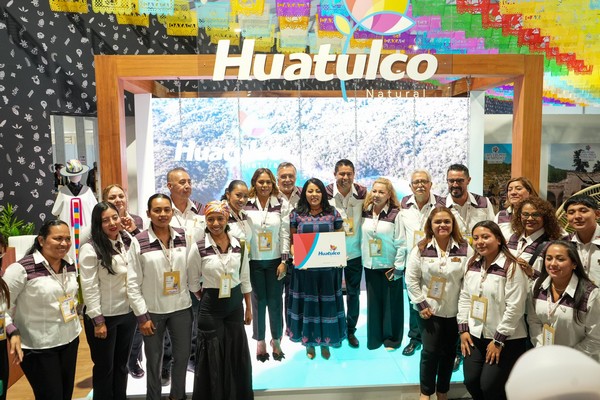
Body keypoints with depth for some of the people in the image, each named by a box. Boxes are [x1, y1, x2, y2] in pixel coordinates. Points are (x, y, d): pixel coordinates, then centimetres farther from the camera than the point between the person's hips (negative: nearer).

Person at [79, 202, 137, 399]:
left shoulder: (128, 242, 3)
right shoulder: (90, 249, -14)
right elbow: (89, 288, -15)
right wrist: (98, 320, -15)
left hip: (128, 314, 5)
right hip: (104, 317, -5)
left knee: (121, 364, 19)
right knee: (104, 366, 13)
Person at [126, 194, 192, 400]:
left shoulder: (184, 236, -3)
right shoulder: (138, 242, -11)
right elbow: (132, 283, -8)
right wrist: (142, 315, -9)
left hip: (181, 308, 3)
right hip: (152, 310, -2)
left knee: (182, 356, 16)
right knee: (154, 360, 14)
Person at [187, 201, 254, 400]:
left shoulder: (239, 245, -3)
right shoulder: (198, 247, -12)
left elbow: (245, 279, 4)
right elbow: (193, 282, -1)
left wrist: (249, 308, 8)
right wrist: (206, 299, 4)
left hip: (235, 304, 3)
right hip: (210, 307, -3)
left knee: (237, 353, 13)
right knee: (212, 356, 8)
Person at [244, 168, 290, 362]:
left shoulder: (282, 205, -1)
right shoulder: (246, 205, -3)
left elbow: (285, 234, -1)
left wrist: (284, 261, -4)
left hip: (274, 260, 1)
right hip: (253, 261, 0)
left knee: (275, 301, 6)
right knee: (258, 301, 6)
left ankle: (276, 341, 24)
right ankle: (260, 342, 23)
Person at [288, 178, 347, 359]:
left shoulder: (333, 213, 1)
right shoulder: (296, 214, -1)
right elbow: (292, 241, 2)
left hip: (328, 268, 1)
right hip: (305, 268, 0)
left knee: (327, 303, 9)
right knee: (307, 303, 9)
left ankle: (325, 341, 27)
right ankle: (308, 341, 27)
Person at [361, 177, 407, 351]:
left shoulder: (395, 214, -12)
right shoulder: (365, 212, 0)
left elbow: (401, 243, -10)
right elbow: (362, 237, 8)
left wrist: (398, 267, -11)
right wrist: (363, 259, 6)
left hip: (390, 266, -3)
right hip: (370, 266, 4)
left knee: (391, 304, 8)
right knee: (373, 302, 11)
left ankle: (391, 338, 24)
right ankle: (375, 337, 25)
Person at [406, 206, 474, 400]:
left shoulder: (465, 248, -5)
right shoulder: (421, 248, -7)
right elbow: (411, 279, -6)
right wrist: (421, 304, -8)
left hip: (455, 311, 2)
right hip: (429, 310, -1)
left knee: (449, 352, 14)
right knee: (430, 351, 2)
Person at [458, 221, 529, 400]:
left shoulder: (512, 267, -14)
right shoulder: (472, 264, 5)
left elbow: (515, 307, -17)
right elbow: (464, 298, 9)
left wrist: (499, 340, -15)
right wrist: (463, 329, 2)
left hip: (506, 340, -5)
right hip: (475, 336, 6)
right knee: (471, 382, 6)